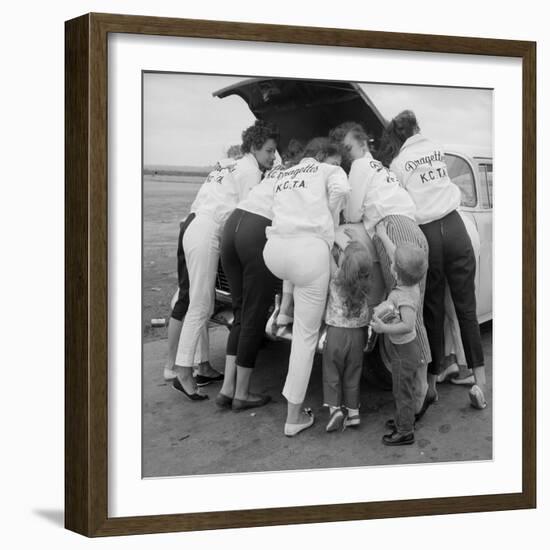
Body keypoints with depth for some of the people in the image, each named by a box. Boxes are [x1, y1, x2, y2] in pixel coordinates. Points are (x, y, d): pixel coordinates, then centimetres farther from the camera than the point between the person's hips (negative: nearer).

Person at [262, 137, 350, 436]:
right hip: (310, 250, -5)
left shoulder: (282, 175, 29)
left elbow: (282, 210, 21)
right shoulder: (329, 170, 14)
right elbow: (341, 189, -6)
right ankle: (294, 417, 10)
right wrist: (328, 221, 10)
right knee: (305, 335, 5)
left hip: (274, 250, 5)